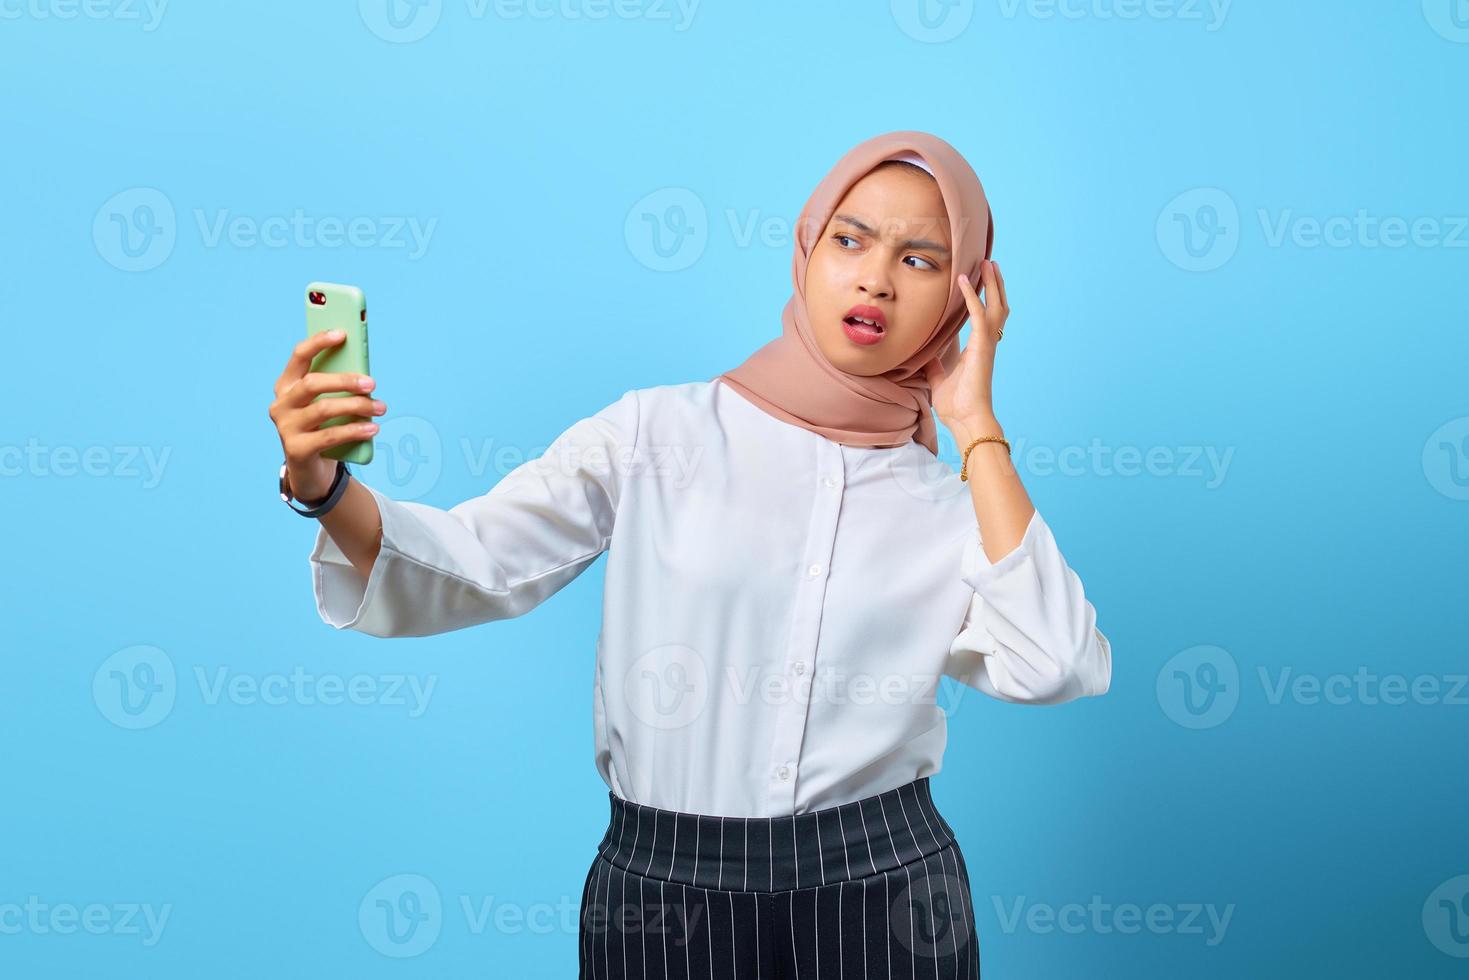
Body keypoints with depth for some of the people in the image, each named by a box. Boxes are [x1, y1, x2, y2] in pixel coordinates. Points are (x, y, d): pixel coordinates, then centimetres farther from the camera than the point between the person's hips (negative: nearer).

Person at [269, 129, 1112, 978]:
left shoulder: (950, 502, 3)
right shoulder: (658, 435, -4)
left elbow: (1052, 667, -13)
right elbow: (468, 566, -10)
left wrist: (977, 426, -8)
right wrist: (326, 487, -29)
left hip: (886, 899, 2)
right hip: (658, 888, -1)